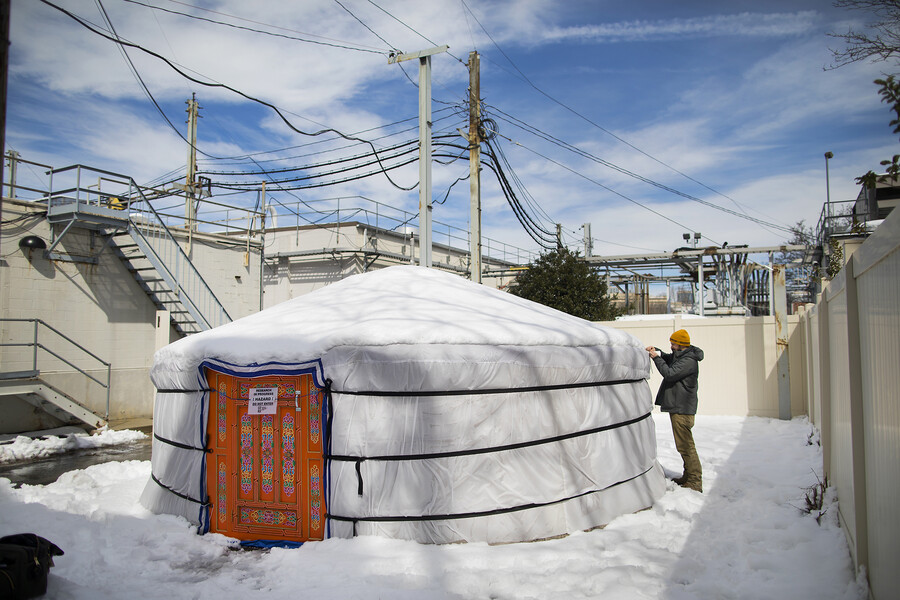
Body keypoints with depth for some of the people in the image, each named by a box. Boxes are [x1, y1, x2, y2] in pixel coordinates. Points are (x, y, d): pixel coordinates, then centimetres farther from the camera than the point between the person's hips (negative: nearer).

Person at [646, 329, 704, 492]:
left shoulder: (689, 361, -19)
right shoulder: (679, 355, 12)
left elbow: (669, 373, -26)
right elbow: (668, 358, 28)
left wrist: (656, 357, -15)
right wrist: (657, 351, 6)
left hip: (682, 409, -11)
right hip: (677, 407, 11)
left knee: (685, 446, -8)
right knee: (683, 445, 18)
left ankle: (695, 482, -3)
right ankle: (688, 476, 28)